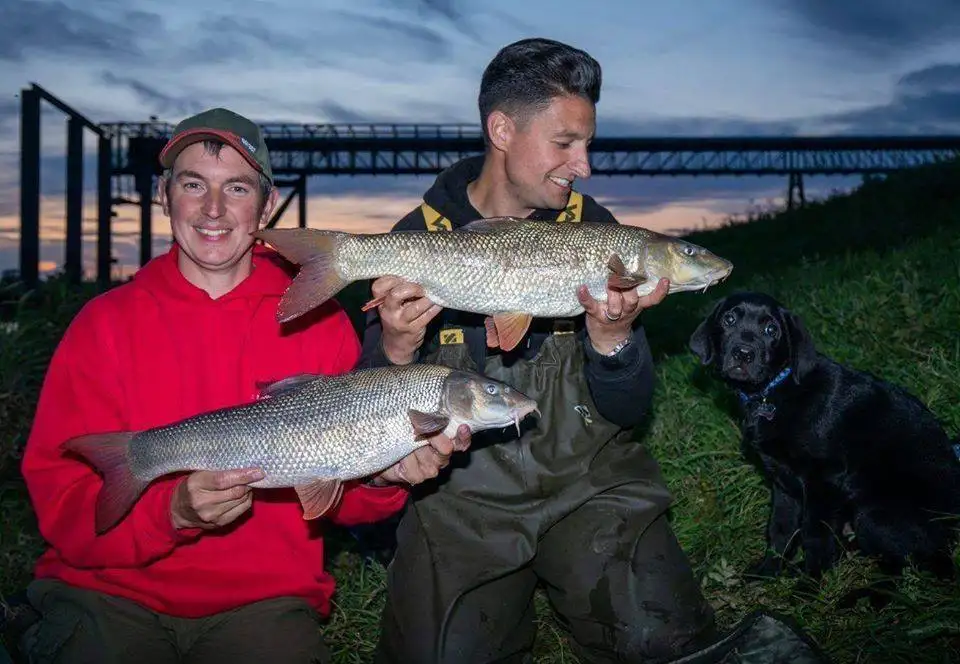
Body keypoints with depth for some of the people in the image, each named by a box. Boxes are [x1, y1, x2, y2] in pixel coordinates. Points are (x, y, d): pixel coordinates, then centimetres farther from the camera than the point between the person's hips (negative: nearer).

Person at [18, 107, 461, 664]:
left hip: (262, 600, 0)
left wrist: (383, 476, -18)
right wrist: (174, 511, -23)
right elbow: (60, 499, -6)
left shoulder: (320, 321, 1)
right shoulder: (106, 322, 0)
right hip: (109, 594, 0)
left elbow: (338, 494, 4)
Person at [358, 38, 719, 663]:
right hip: (464, 492, 0)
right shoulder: (419, 236, -3)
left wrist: (610, 335, -23)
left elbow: (629, 413, -2)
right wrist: (396, 349, -23)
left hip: (591, 482, 1)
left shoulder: (592, 228, 0)